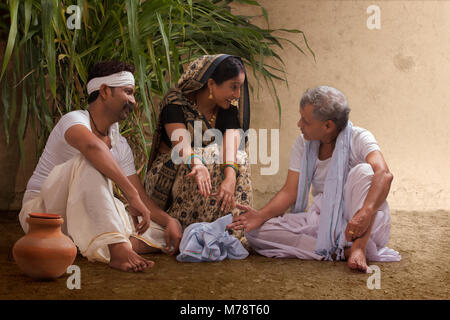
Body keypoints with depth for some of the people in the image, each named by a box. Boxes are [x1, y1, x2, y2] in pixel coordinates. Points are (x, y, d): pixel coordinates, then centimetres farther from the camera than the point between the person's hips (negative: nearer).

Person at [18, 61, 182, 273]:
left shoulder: (121, 146, 9)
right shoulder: (74, 120, -14)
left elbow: (141, 199, 6)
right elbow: (92, 146, -39)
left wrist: (169, 221, -14)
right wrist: (132, 194, -45)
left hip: (80, 219, 7)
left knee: (165, 232, -10)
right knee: (90, 161, -34)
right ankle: (116, 249, -44)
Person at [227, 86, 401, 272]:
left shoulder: (359, 139, -11)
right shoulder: (303, 144, 4)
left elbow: (384, 175, -30)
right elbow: (290, 191, 0)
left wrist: (365, 214, -47)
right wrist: (261, 215, -19)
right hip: (323, 221, 5)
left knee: (363, 170, -30)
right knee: (255, 231, -17)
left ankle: (359, 248, -33)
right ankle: (341, 251, -24)